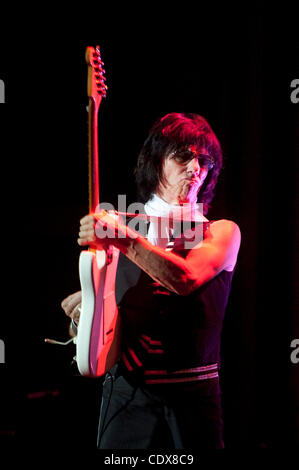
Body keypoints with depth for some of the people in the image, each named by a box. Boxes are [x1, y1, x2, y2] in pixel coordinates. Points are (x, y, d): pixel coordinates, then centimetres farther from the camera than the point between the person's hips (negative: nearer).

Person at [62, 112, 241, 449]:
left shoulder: (222, 232, 1)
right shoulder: (116, 226, 6)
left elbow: (187, 279, -21)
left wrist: (123, 238, -27)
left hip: (196, 395, -1)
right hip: (129, 392, 1)